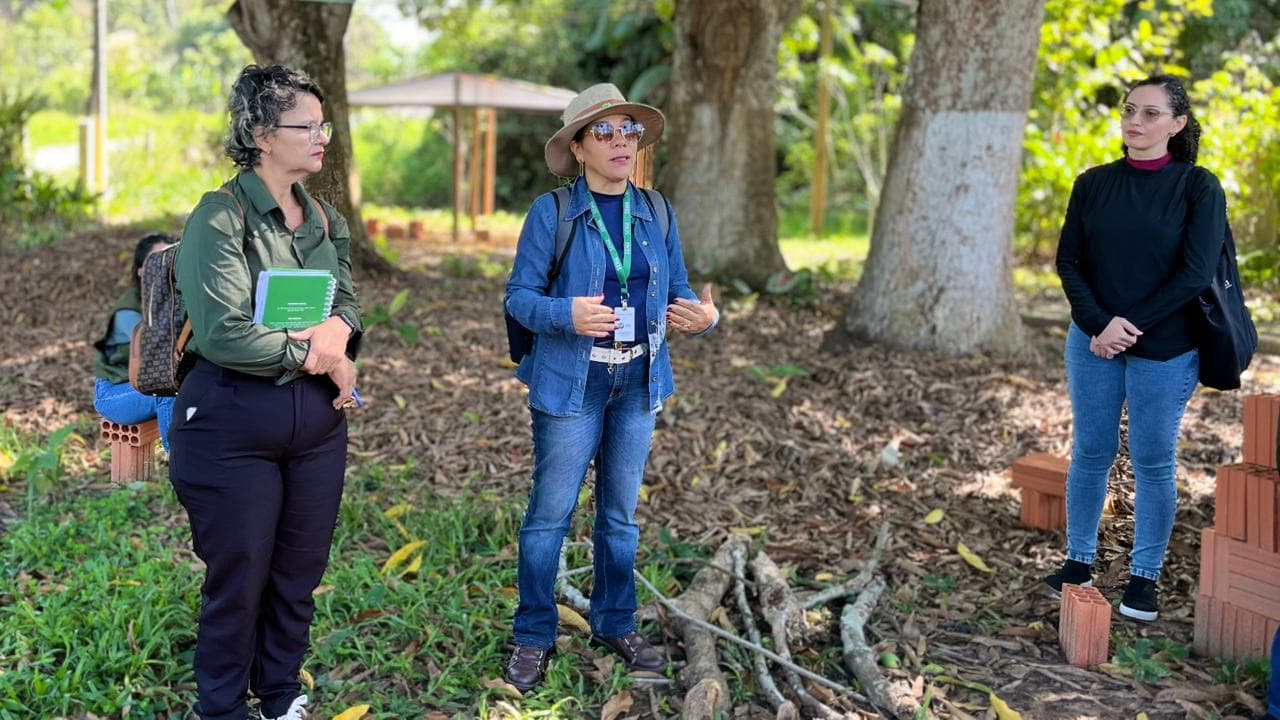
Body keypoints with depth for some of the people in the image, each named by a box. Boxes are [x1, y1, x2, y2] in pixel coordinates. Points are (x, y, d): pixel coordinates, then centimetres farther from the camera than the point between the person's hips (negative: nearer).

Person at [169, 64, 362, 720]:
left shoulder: (325, 219, 9)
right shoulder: (220, 218, -13)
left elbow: (349, 301, 12)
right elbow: (222, 333, -21)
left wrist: (338, 330, -11)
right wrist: (313, 355, -14)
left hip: (317, 419, 6)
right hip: (235, 424, -6)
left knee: (299, 575, 16)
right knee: (238, 583, 7)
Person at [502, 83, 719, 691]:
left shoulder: (656, 214, 5)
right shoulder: (551, 212, -7)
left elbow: (677, 293, 8)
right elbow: (519, 296, -8)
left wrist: (705, 316, -14)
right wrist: (567, 315, -27)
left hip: (638, 384, 4)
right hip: (570, 383, -4)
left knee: (620, 513, 15)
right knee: (550, 513, 4)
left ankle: (614, 624, 31)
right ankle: (533, 637, 18)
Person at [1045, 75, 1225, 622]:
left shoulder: (1198, 187, -5)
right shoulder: (1093, 184, 4)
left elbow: (1195, 274, -10)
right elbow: (1068, 260, 1)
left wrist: (1132, 327, -15)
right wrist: (1098, 325, -13)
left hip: (1164, 349, -3)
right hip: (1093, 342, 3)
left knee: (1153, 462, 4)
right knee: (1091, 454, 9)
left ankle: (1144, 577, 16)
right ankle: (1079, 561, 22)